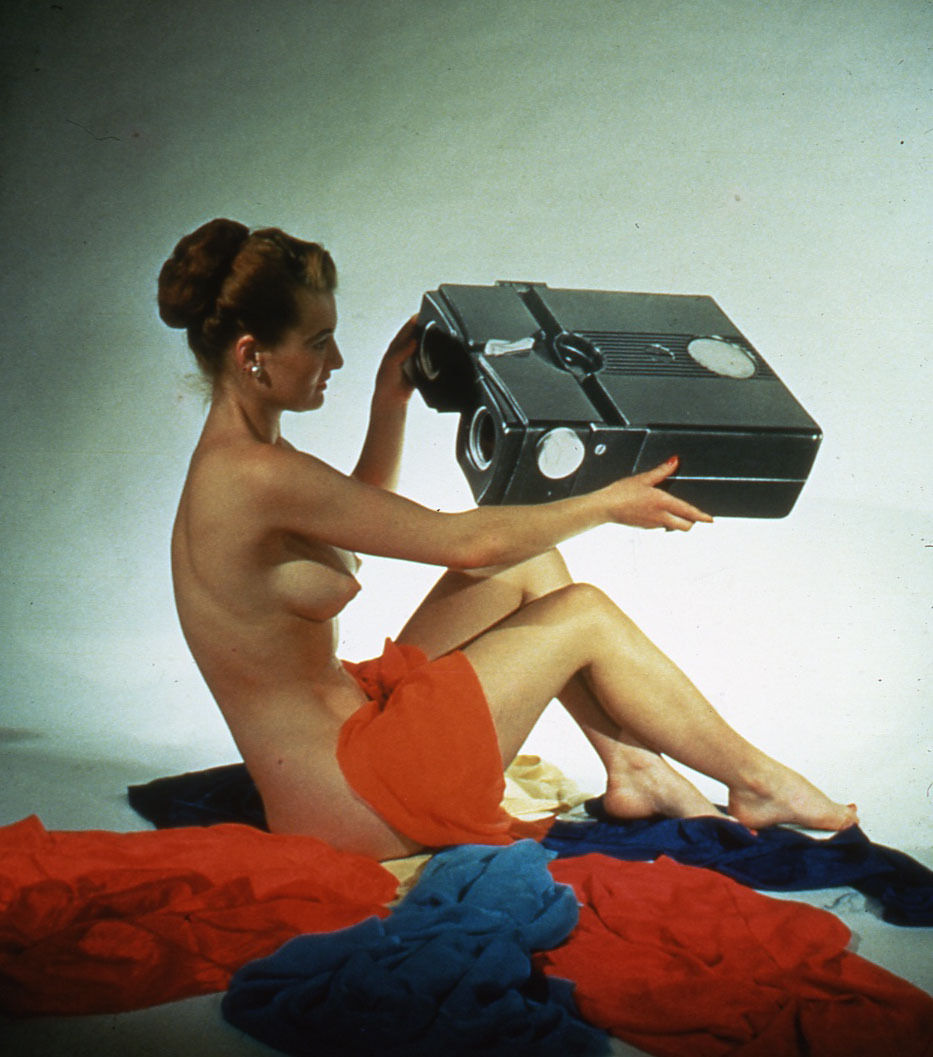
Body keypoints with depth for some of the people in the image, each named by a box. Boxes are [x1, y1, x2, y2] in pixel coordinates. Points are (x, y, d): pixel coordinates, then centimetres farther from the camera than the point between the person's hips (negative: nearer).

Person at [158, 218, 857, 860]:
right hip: (347, 808, -10)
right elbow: (465, 544, -20)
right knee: (584, 617, -4)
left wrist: (390, 404, 15)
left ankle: (629, 768, 17)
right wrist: (610, 503, -8)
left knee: (529, 563, 9)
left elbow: (360, 522, 24)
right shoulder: (257, 475, -25)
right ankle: (755, 781, 14)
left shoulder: (233, 454, 6)